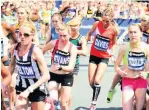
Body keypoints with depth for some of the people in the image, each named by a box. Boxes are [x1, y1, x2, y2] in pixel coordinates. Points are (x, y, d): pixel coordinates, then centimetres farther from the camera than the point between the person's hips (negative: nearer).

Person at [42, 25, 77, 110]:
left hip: (67, 77, 0)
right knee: (53, 99, -20)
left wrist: (60, 67, -42)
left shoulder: (73, 48, -17)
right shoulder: (54, 43, -15)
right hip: (53, 75, 0)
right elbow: (42, 51, 4)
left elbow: (71, 67, -24)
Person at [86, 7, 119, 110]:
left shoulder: (114, 29, -17)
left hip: (105, 57, -2)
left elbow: (114, 43, 0)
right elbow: (89, 34, 7)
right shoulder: (97, 24, -13)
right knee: (91, 82, 4)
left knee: (97, 80, -17)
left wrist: (112, 51, -11)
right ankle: (96, 93, 35)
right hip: (93, 55, 3)